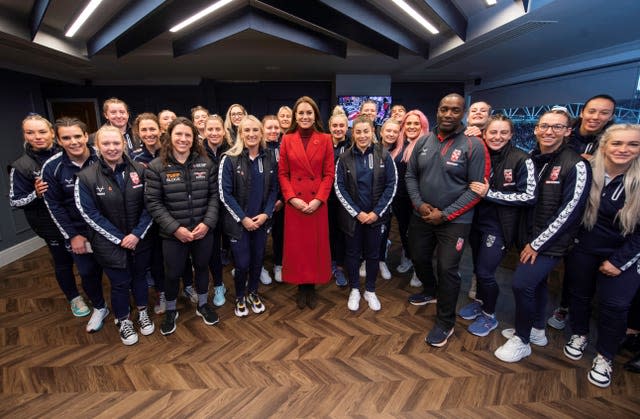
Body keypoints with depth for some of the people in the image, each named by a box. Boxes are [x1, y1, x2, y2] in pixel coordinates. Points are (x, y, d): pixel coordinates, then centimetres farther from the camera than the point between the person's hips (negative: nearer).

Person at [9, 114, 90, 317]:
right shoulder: (21, 166, -9)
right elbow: (14, 201, -6)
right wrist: (36, 194, -24)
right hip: (52, 224, -2)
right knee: (63, 261, 13)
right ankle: (74, 298, 37)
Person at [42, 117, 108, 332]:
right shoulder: (51, 167, -9)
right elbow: (54, 205, -2)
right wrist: (72, 235, -5)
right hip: (79, 230, 1)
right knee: (88, 273, 12)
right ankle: (99, 308, 38)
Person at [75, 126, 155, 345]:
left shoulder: (139, 170, -6)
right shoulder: (86, 177, -10)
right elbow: (90, 214, -10)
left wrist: (138, 234, -13)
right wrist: (119, 239, -13)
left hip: (140, 239, 2)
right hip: (110, 243, -1)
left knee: (140, 276, 18)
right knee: (120, 283, 12)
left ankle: (142, 313, 43)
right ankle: (123, 322, 37)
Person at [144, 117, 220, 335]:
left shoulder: (206, 163, -1)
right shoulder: (156, 167, -7)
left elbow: (214, 195, 0)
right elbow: (153, 203, -9)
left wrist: (207, 222, -12)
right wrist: (175, 228, -16)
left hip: (203, 231, 2)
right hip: (173, 234, -2)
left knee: (202, 268, 19)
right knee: (172, 274, 14)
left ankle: (202, 305, 43)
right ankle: (170, 311, 41)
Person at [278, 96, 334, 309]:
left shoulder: (325, 139, 2)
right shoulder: (287, 140, 4)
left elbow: (329, 173, -1)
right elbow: (282, 173, 2)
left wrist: (318, 199, -12)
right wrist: (292, 198, -11)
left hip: (318, 201, 0)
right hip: (294, 202, 0)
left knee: (316, 244, 7)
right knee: (296, 245, 7)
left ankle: (312, 286, 25)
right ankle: (301, 287, 25)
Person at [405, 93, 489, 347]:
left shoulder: (473, 145, -9)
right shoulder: (423, 142, 3)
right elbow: (411, 175, 6)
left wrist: (445, 214, -16)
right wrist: (419, 204, -9)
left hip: (454, 220, -4)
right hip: (421, 216, 5)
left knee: (447, 269, -2)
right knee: (419, 259, 18)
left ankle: (445, 322, 20)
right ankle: (431, 291, 49)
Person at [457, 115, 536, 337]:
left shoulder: (521, 160, -13)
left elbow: (529, 197, -15)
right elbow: (467, 185, 13)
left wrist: (490, 194, -21)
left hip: (499, 226, -4)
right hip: (477, 221, 5)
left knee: (485, 272, 1)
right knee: (478, 267, 18)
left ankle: (489, 316, 25)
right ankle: (479, 302, 42)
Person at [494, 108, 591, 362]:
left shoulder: (576, 165, -14)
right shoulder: (531, 160, 4)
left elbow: (569, 211, -17)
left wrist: (537, 243, -14)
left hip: (552, 241, -6)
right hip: (532, 237, 6)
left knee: (522, 283, -11)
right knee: (536, 282, 19)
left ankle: (522, 341, 10)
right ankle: (536, 331, 39)